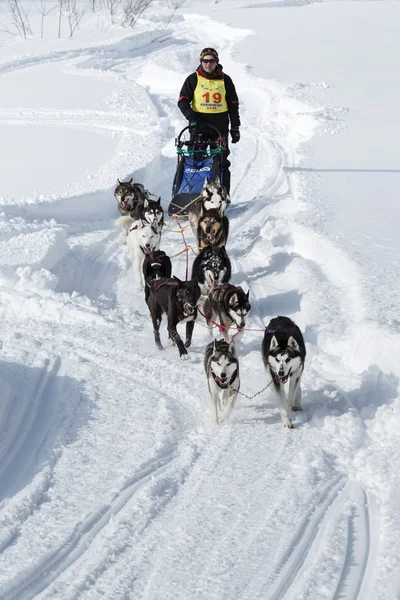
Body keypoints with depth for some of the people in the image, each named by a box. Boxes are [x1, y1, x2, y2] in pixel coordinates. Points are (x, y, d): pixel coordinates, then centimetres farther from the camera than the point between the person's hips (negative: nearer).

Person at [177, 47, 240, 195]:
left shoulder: (225, 80, 8)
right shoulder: (193, 79, 4)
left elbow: (233, 105, 11)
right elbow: (183, 100, 1)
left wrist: (235, 127, 7)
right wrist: (191, 117, -16)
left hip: (220, 125, 1)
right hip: (199, 123, -1)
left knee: (221, 161, 1)